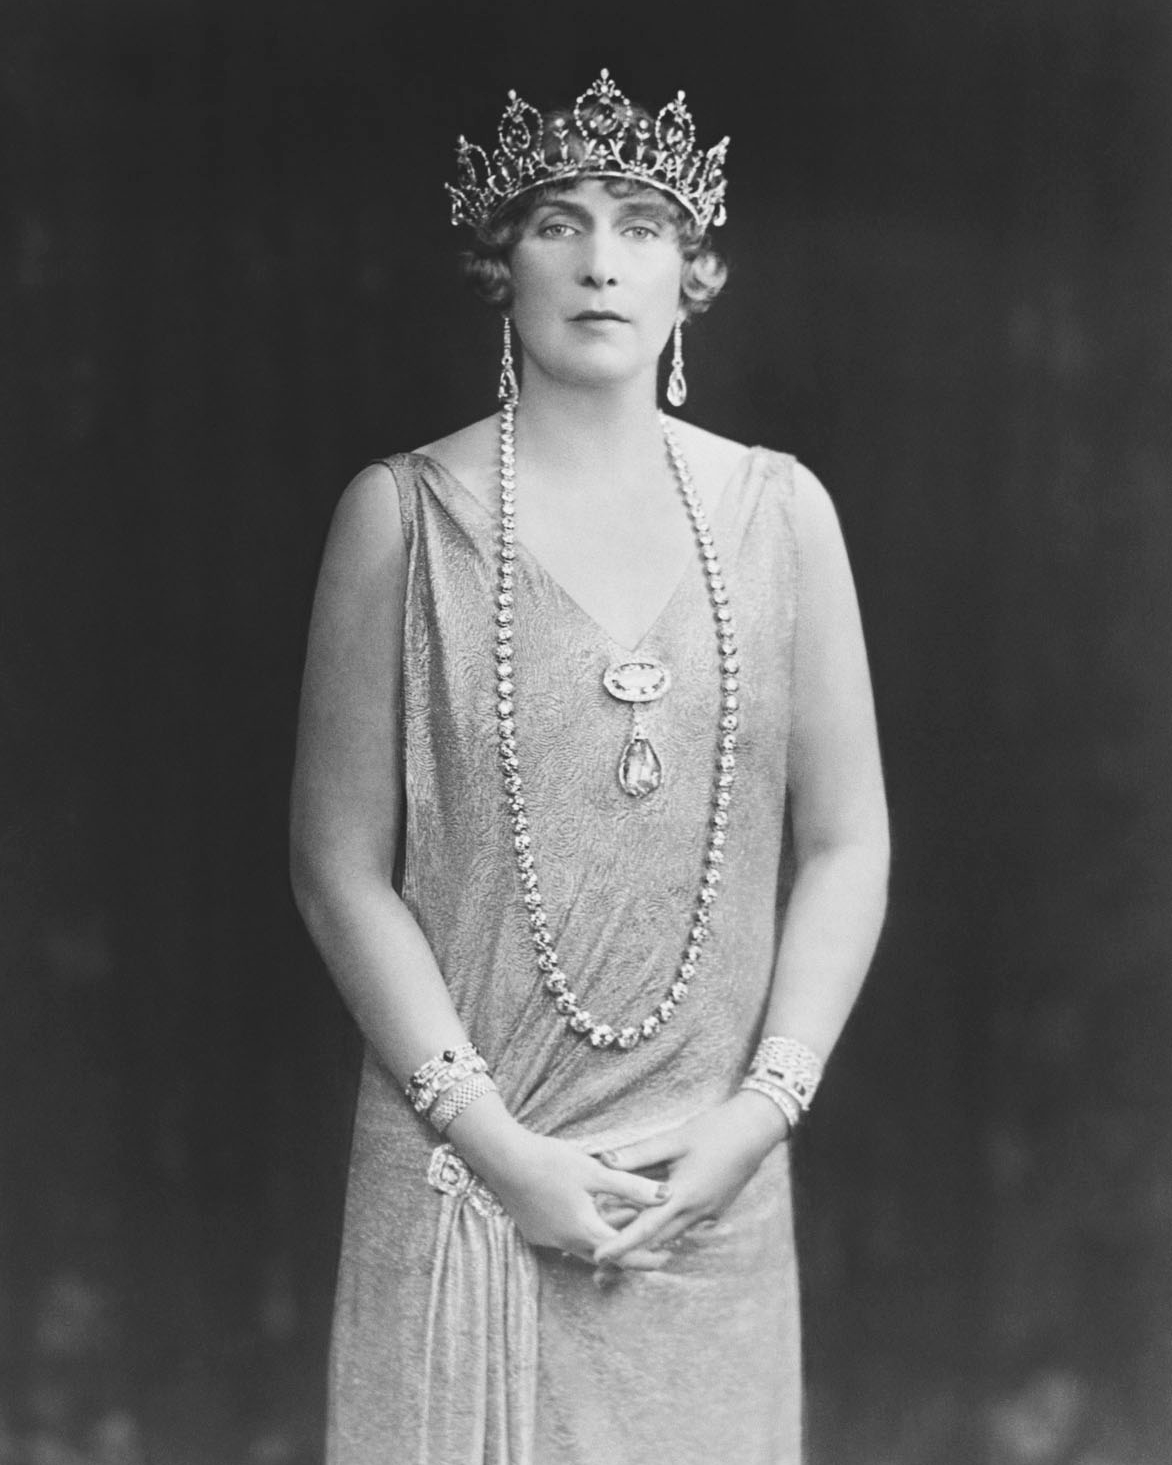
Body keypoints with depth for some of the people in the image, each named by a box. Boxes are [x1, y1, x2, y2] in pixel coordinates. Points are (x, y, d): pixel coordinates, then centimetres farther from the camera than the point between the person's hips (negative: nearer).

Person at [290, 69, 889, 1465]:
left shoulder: (777, 510, 3)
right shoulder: (404, 514, -3)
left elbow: (846, 845, 4)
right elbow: (341, 870, -4)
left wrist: (761, 1110, -6)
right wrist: (498, 1144, -10)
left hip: (714, 1190, 2)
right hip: (466, 1178, -2)